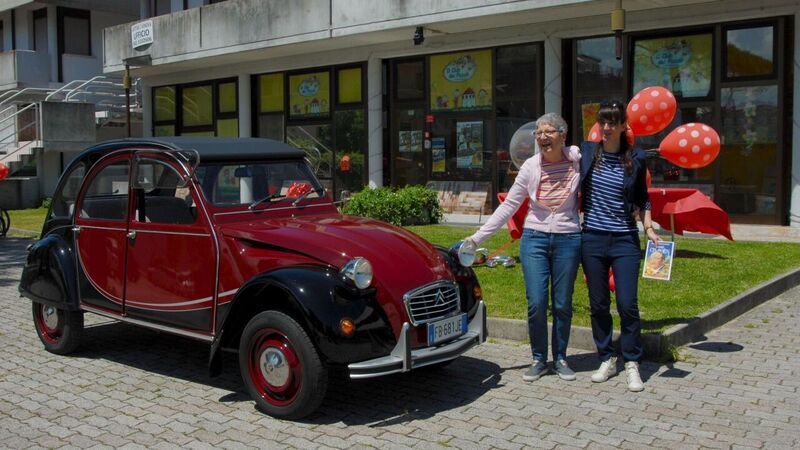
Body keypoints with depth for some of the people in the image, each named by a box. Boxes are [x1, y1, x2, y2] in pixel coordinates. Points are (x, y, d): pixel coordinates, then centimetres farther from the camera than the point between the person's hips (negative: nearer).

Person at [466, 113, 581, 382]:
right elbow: (508, 206, 1)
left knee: (563, 305, 7)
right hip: (534, 238, 0)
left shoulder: (578, 160, -4)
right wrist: (478, 237, -2)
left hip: (568, 240, 0)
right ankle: (539, 360, 15)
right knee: (536, 304, -3)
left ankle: (560, 359, 24)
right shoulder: (530, 167, -2)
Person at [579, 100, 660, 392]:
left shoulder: (636, 158, 1)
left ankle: (632, 364, 9)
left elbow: (642, 198, 11)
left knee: (628, 304, -5)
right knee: (598, 304, 8)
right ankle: (606, 359, 23)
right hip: (592, 238, 1)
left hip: (625, 240, -1)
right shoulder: (585, 152, 2)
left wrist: (649, 229, 2)